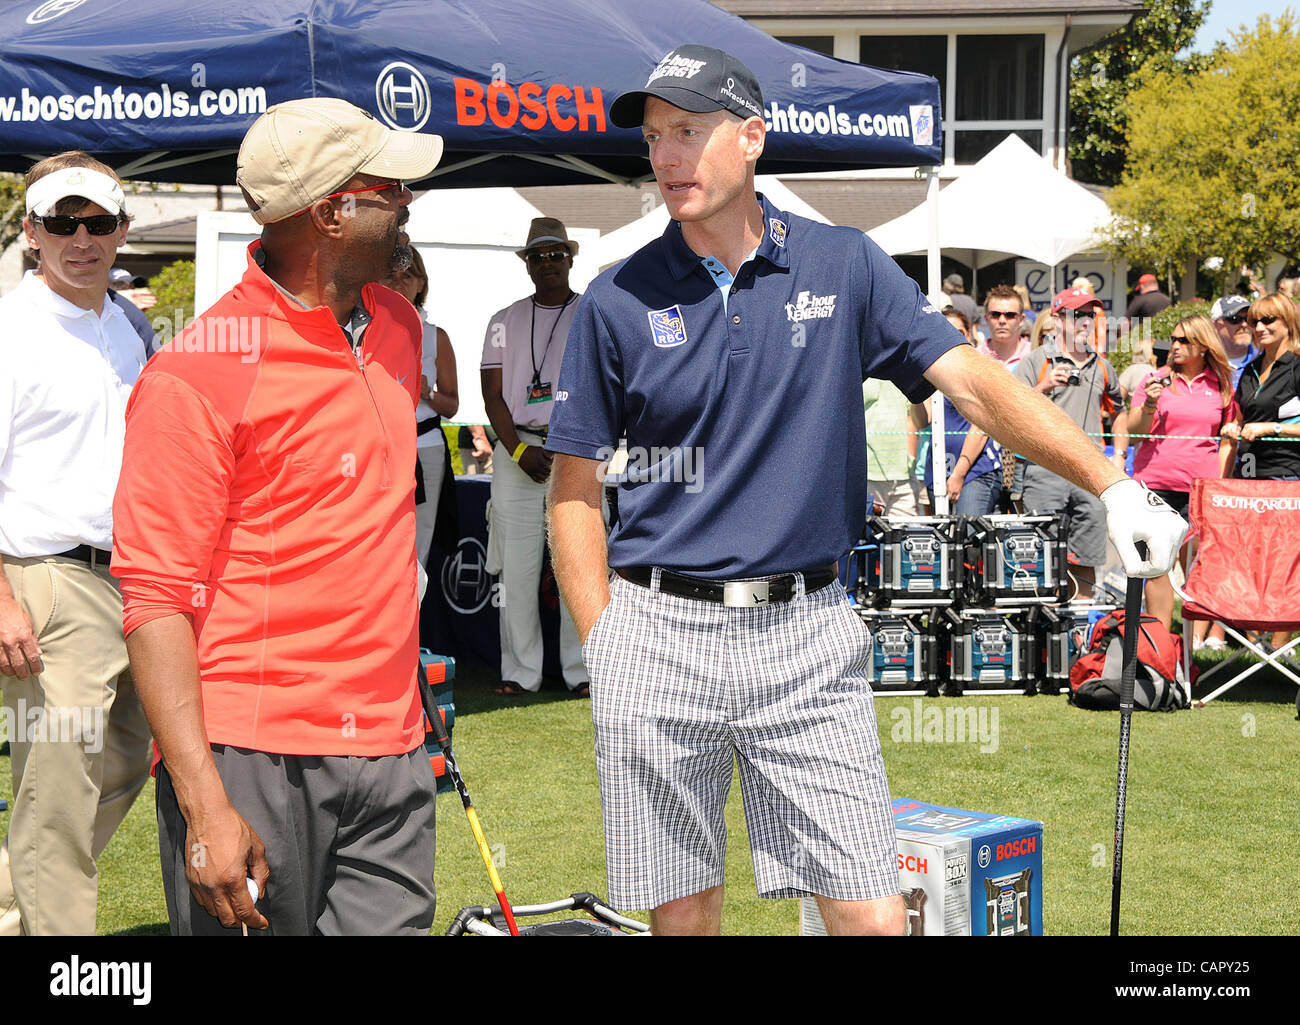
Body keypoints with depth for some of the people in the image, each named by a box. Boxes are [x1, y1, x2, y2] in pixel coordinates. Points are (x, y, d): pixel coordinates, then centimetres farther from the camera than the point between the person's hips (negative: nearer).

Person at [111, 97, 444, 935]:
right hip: (251, 757, -6)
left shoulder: (399, 326, 13)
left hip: (391, 750, 6)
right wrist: (204, 803, -20)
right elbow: (157, 595, -13)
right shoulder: (197, 372, -10)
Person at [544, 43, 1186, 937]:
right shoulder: (618, 301, 2)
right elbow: (575, 491, 6)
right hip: (659, 636, 0)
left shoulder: (844, 267, 3)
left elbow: (972, 380, -4)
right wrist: (602, 647, -2)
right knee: (682, 913, 7)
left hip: (808, 636, 0)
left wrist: (1113, 484, -15)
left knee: (873, 914, -3)